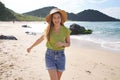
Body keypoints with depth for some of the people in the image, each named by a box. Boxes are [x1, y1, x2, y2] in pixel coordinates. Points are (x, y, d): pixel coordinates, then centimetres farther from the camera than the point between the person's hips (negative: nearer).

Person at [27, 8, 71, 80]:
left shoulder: (66, 30, -8)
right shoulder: (49, 30, -7)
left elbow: (68, 44, 4)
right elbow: (41, 39, 9)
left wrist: (62, 44, -19)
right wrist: (31, 47, 20)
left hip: (60, 56, 1)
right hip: (50, 55, -1)